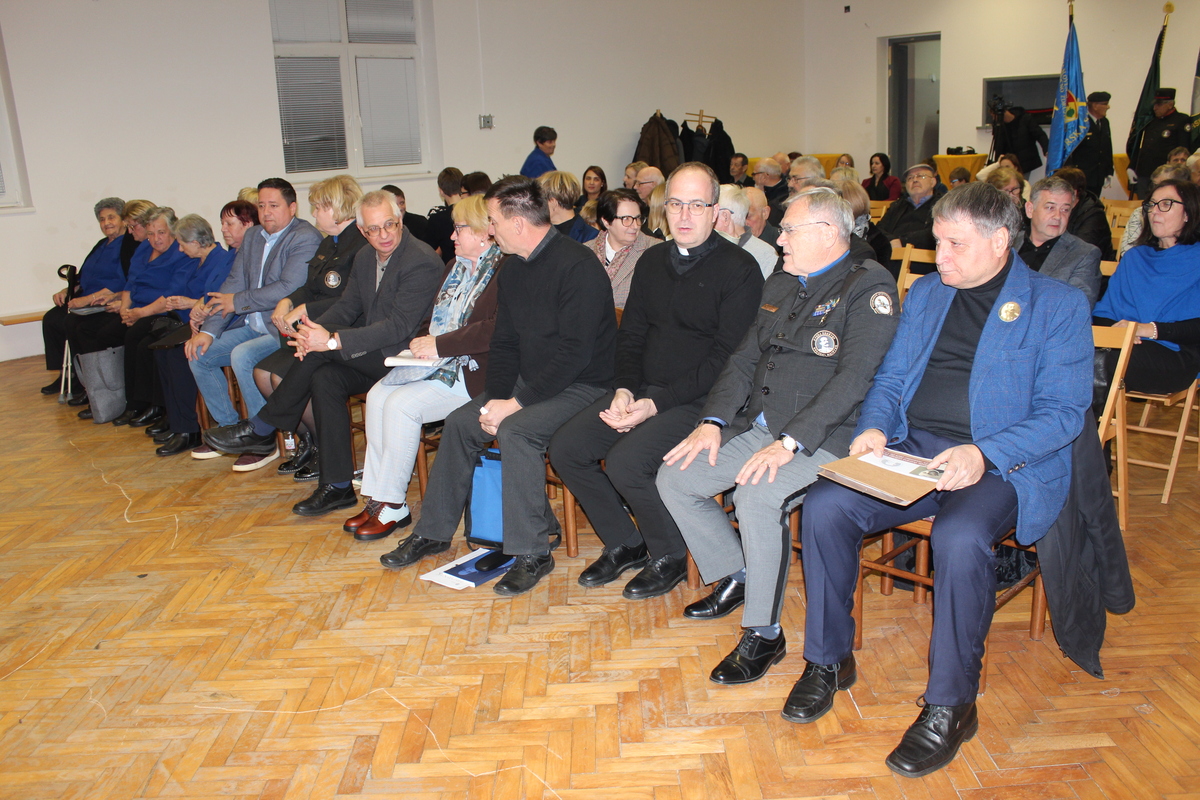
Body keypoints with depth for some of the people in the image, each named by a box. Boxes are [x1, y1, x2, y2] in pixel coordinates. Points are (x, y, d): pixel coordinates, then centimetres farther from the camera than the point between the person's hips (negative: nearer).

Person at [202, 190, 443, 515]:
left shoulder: (422, 262, -17)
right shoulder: (365, 257, 12)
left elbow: (399, 327, -23)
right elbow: (347, 306, 11)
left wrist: (332, 340, -28)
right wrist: (314, 332, -13)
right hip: (373, 358, 8)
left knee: (321, 351, -21)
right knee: (324, 378, -19)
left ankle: (260, 430, -6)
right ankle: (337, 486, -12)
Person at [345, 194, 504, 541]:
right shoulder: (457, 267, 18)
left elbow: (497, 330, -26)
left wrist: (440, 345, -21)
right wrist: (423, 342, 1)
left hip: (472, 372, -9)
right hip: (441, 362, 9)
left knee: (402, 403, -22)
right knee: (378, 395, -9)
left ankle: (393, 505, -8)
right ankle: (377, 495, -4)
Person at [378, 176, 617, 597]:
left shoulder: (578, 266, -21)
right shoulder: (514, 267, 8)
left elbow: (575, 352, -26)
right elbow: (504, 341, 12)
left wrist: (518, 402, -23)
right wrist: (496, 397, -4)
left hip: (581, 385, -9)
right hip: (531, 380, 9)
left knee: (516, 430, -31)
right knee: (460, 422, 0)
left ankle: (531, 552, -18)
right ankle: (433, 533, 14)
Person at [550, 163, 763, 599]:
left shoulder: (739, 269, -9)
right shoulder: (652, 261, 13)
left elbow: (725, 357, -15)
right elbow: (631, 335, 15)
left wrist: (657, 403, -20)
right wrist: (625, 390, -5)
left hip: (697, 399, -7)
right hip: (641, 391, 7)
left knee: (625, 462, -27)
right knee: (565, 448, -7)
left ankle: (670, 557, 1)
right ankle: (625, 544, 12)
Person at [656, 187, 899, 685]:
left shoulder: (869, 287, -8)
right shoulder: (780, 286, 17)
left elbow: (854, 377, -19)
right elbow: (745, 359, 16)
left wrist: (790, 442, -27)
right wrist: (713, 422, 0)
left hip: (822, 439, -8)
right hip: (757, 428, 8)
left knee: (756, 497, -33)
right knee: (674, 479, -3)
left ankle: (763, 635, -13)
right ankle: (735, 576, 18)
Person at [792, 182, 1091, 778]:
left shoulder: (1058, 305, 1)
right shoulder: (925, 294, 18)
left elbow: (1063, 411, -6)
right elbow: (890, 378, 19)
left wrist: (985, 454, -22)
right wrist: (875, 426, -4)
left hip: (1005, 463, -4)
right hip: (910, 453, 5)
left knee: (960, 538, -35)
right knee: (823, 505, -20)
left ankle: (951, 705, -15)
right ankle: (829, 661, -1)